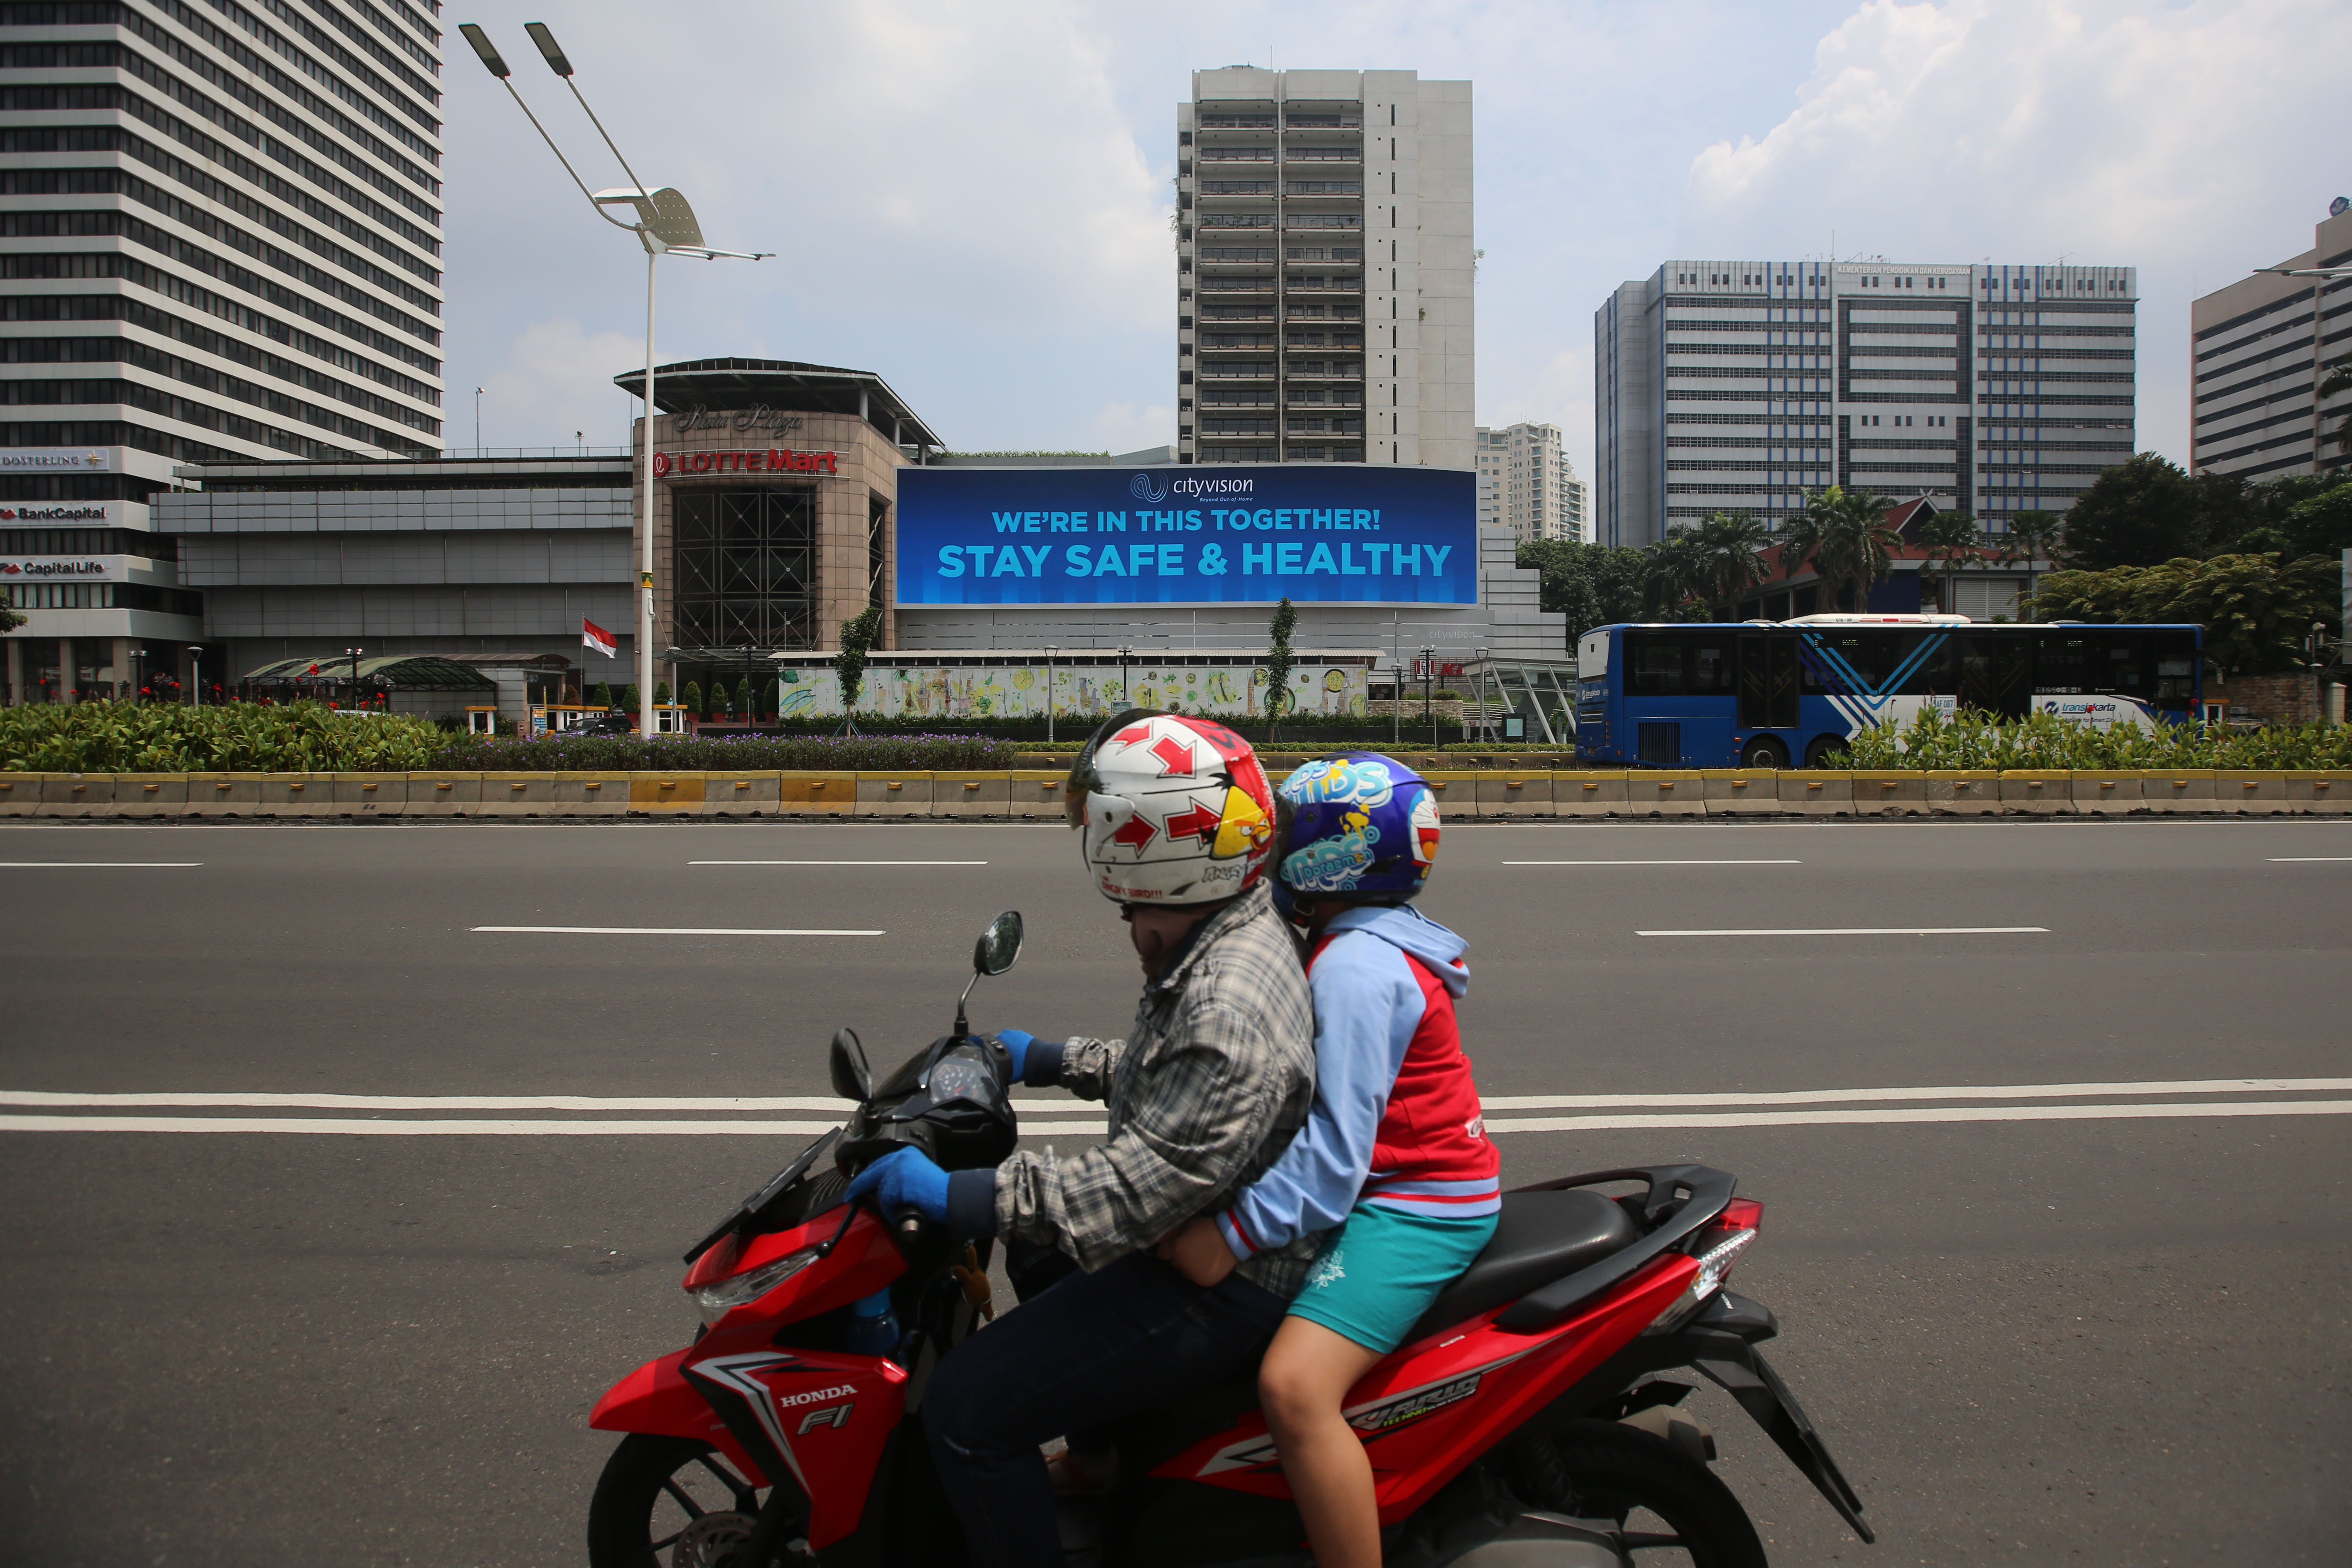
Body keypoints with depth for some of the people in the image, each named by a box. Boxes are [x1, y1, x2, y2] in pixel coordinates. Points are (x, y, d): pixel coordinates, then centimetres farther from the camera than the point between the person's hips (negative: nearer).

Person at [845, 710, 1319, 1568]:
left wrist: (957, 1195, -31)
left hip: (1216, 1285, -11)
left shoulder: (1228, 1007, -32)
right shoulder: (1223, 941, 3)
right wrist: (1051, 1060, 23)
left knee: (967, 1408, -13)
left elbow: (1147, 1186, -34)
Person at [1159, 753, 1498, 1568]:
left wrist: (1235, 1233, -30)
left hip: (1416, 1209, -12)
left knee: (1295, 1386, -28)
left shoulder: (1356, 966, -20)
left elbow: (1333, 1147, -27)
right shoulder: (1368, 942, 13)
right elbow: (1325, 1096, 20)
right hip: (1399, 1185, 12)